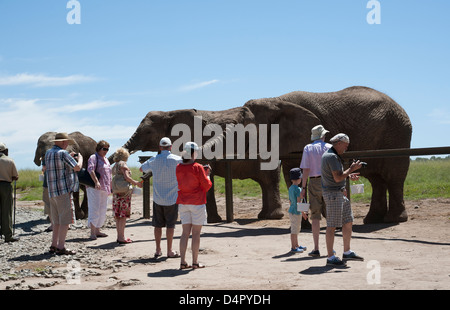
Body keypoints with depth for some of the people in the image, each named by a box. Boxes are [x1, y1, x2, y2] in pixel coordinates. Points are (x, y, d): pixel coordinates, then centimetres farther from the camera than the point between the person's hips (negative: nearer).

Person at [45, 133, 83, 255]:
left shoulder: (48, 153, 14)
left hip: (52, 191, 9)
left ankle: (54, 245, 16)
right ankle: (61, 247, -8)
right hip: (64, 190, -9)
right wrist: (80, 158, 7)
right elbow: (77, 167, -11)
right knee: (65, 220, -6)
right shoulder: (63, 153, -11)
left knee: (57, 220, 15)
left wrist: (69, 157, 27)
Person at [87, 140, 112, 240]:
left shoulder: (106, 159, 20)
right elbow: (90, 170, -22)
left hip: (104, 189, 9)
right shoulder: (93, 157, -6)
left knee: (102, 210, 10)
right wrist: (96, 182, -32)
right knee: (94, 209, -11)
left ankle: (97, 231, 18)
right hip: (94, 188, -9)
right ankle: (92, 233, -11)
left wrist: (109, 188, 24)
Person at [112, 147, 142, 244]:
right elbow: (126, 177, -19)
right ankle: (121, 238, -4)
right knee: (123, 215, -5)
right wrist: (136, 183, -8)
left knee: (118, 216, 10)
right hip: (124, 193, -8)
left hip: (116, 193, 8)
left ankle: (119, 236, 16)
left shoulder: (115, 166, 16)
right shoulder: (122, 164, -9)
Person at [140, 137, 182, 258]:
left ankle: (158, 250, 14)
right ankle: (169, 251, 4)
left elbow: (142, 169, 16)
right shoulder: (177, 160, -8)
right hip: (172, 198, -2)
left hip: (157, 198, 2)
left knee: (158, 224, 9)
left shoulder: (154, 160, -1)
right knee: (170, 224, 3)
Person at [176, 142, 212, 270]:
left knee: (185, 232, 8)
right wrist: (207, 174, 9)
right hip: (197, 203, -5)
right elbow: (206, 186, -9)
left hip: (182, 203, 5)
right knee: (196, 233, 2)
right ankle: (195, 262, 5)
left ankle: (183, 261, 5)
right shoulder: (198, 168, -13)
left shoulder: (178, 168, 3)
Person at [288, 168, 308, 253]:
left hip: (292, 210, 9)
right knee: (294, 230, -4)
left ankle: (296, 245, 29)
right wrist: (303, 212, -14)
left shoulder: (290, 188, 10)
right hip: (296, 212, -9)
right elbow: (298, 202, -20)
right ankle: (293, 247, -1)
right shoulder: (297, 189, -17)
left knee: (296, 229, 19)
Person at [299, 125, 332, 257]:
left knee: (315, 216, 0)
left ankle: (316, 249, -3)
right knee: (329, 215, 9)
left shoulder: (308, 148, 1)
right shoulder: (329, 147, 4)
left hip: (314, 183, -1)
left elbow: (306, 170, -6)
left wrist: (303, 188, -2)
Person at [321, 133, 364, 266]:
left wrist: (349, 175, 11)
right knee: (332, 225, -7)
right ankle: (331, 258, -2)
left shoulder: (332, 155, 17)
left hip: (339, 193, 11)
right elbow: (337, 178, -23)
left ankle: (347, 253, 20)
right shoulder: (332, 156, -17)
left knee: (348, 222, 13)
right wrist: (352, 168, -14)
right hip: (332, 194, -11)